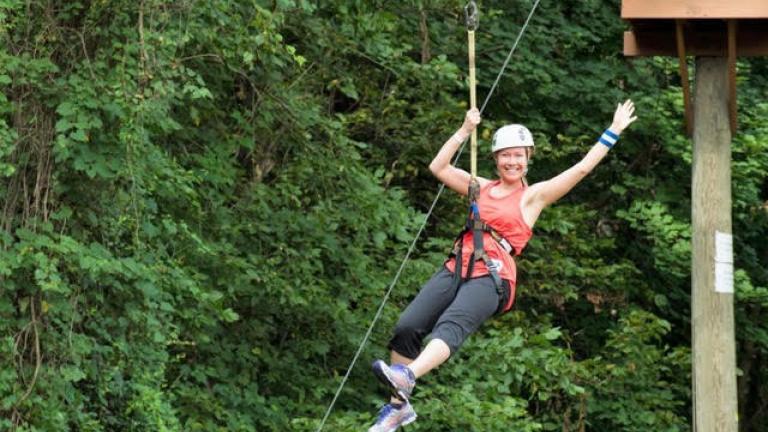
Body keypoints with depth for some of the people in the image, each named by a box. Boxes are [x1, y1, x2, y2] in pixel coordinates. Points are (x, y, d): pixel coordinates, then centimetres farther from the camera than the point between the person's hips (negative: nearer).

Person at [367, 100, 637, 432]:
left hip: (491, 277, -5)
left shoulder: (534, 196, 12)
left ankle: (404, 378, -56)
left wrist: (614, 132, 12)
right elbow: (438, 167, 23)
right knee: (407, 326, -13)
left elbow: (582, 168, 10)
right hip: (457, 268, 5)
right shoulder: (481, 188, 24)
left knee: (450, 325, -32)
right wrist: (465, 132, 19)